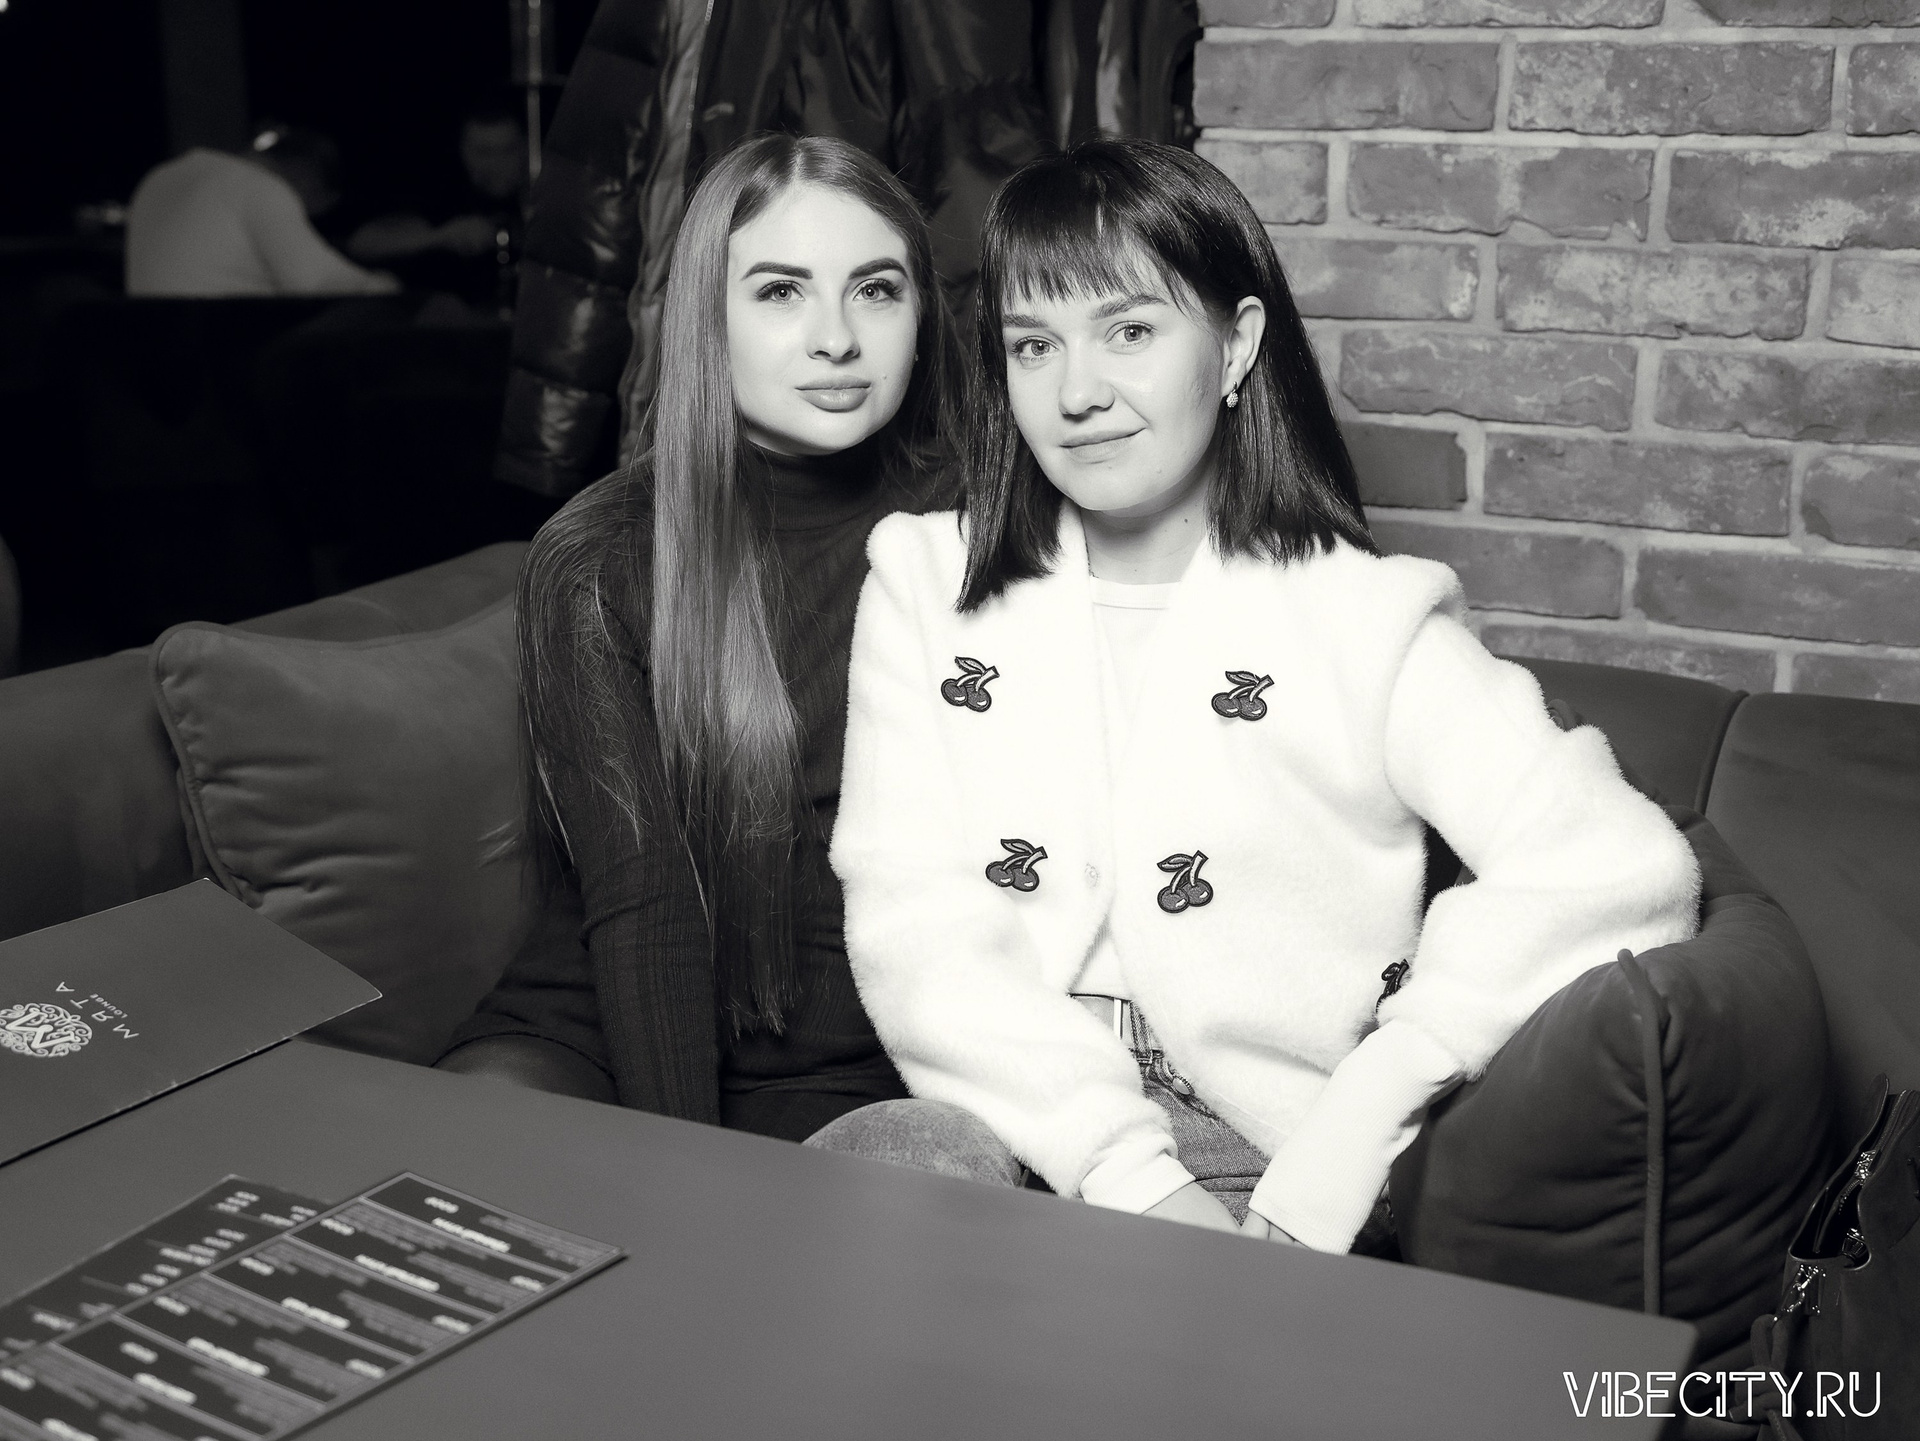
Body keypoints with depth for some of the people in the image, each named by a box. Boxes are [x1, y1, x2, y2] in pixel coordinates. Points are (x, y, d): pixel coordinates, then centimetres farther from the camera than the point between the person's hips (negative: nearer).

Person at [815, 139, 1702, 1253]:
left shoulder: (1359, 617, 2)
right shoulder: (926, 588, 10)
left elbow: (1622, 869, -14)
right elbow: (916, 939, -2)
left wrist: (1321, 1183, -22)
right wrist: (1134, 1179, -18)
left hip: (1282, 1163, 2)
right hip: (1028, 1143, -1)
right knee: (881, 1158, -32)